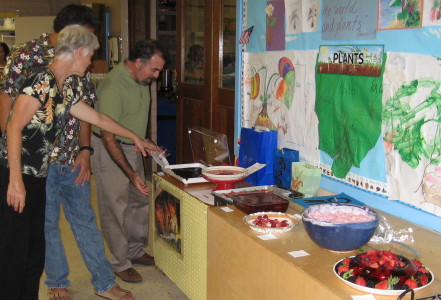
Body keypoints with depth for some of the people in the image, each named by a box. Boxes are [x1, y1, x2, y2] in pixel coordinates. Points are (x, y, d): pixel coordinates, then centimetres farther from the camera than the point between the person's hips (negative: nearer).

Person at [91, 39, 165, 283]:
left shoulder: (141, 79, 0)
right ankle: (120, 263, 13)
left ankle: (135, 251, 30)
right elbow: (108, 137, -27)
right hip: (109, 151, -8)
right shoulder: (113, 86, -27)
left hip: (132, 146, 8)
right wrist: (131, 174, -29)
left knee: (140, 201, 13)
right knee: (115, 207, -1)